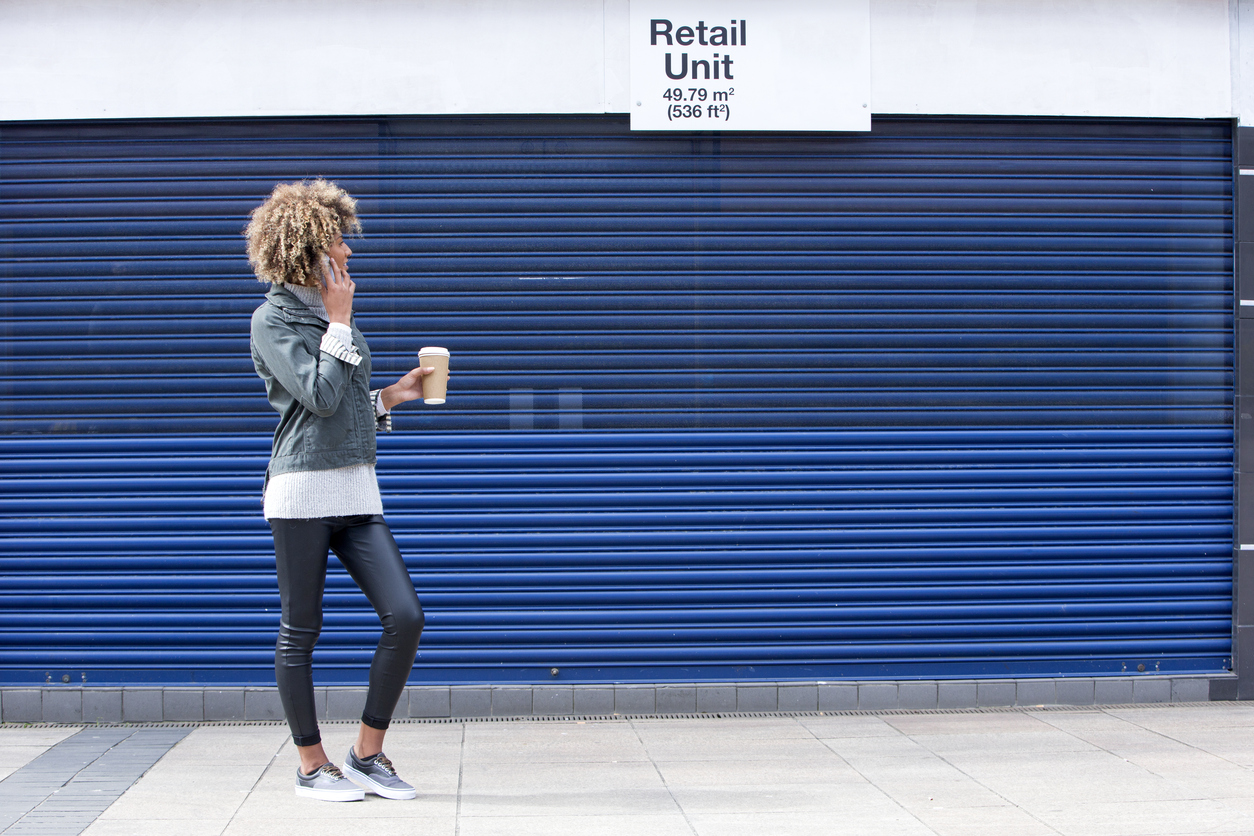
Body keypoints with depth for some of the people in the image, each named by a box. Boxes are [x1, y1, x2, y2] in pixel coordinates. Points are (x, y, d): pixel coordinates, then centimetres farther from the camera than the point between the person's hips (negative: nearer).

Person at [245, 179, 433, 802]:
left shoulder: (330, 314, 19)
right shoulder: (274, 319, -4)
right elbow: (320, 395, -15)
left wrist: (394, 395, 11)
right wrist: (340, 321, -7)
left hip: (357, 490, 7)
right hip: (304, 488, -7)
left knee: (405, 616, -4)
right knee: (300, 633, 1)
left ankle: (368, 752, 7)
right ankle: (312, 766, 13)